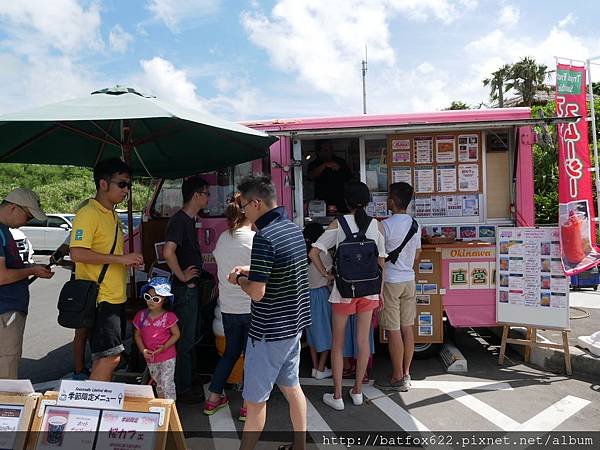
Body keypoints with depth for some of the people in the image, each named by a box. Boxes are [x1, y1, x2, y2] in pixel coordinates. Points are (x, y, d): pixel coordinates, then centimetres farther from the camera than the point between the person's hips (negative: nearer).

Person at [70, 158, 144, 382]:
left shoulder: (113, 216, 17)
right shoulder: (88, 214, -12)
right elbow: (77, 253, -23)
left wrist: (130, 260, 11)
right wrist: (120, 258, -22)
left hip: (116, 297, 9)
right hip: (100, 298, -9)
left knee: (105, 358, 14)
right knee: (110, 357, -9)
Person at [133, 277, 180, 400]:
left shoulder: (169, 316, -14)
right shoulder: (141, 315, -4)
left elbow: (176, 334, -8)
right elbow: (137, 334, 3)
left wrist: (165, 347, -20)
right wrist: (143, 350, -10)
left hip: (167, 357, -5)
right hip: (150, 358, 5)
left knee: (167, 384, -2)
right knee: (158, 383, 21)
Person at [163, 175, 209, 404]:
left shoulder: (189, 219, 11)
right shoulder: (179, 219, -19)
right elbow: (168, 252, -31)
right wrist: (181, 275, -21)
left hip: (192, 286, 10)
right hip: (185, 288, -10)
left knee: (191, 336, 20)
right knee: (185, 339, 0)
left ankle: (190, 377, 36)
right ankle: (183, 389, 13)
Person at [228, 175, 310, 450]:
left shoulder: (264, 237, -24)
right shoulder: (294, 229, 4)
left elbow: (257, 292, -25)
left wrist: (240, 280, -5)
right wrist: (251, 271, 11)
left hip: (270, 331, -9)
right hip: (295, 323, 9)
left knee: (255, 399, 6)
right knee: (292, 386, 21)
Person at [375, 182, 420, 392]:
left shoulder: (386, 225, -16)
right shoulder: (415, 224, 6)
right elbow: (416, 254, 14)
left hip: (390, 282, -7)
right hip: (409, 280, 7)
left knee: (394, 331, 1)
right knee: (407, 328, 12)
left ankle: (397, 378, 10)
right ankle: (406, 374, 21)